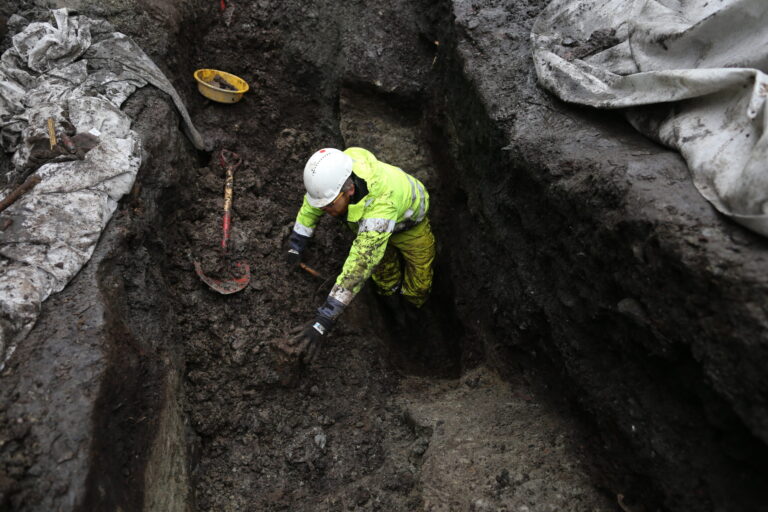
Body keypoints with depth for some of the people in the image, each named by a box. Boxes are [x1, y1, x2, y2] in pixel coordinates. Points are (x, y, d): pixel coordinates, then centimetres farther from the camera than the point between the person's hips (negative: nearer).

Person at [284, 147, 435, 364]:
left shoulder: (381, 206, -53)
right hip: (367, 221, 5)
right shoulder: (333, 175, -34)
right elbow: (310, 207, -12)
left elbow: (358, 268, -57)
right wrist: (295, 246, -9)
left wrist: (322, 323, -58)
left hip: (408, 221, -4)